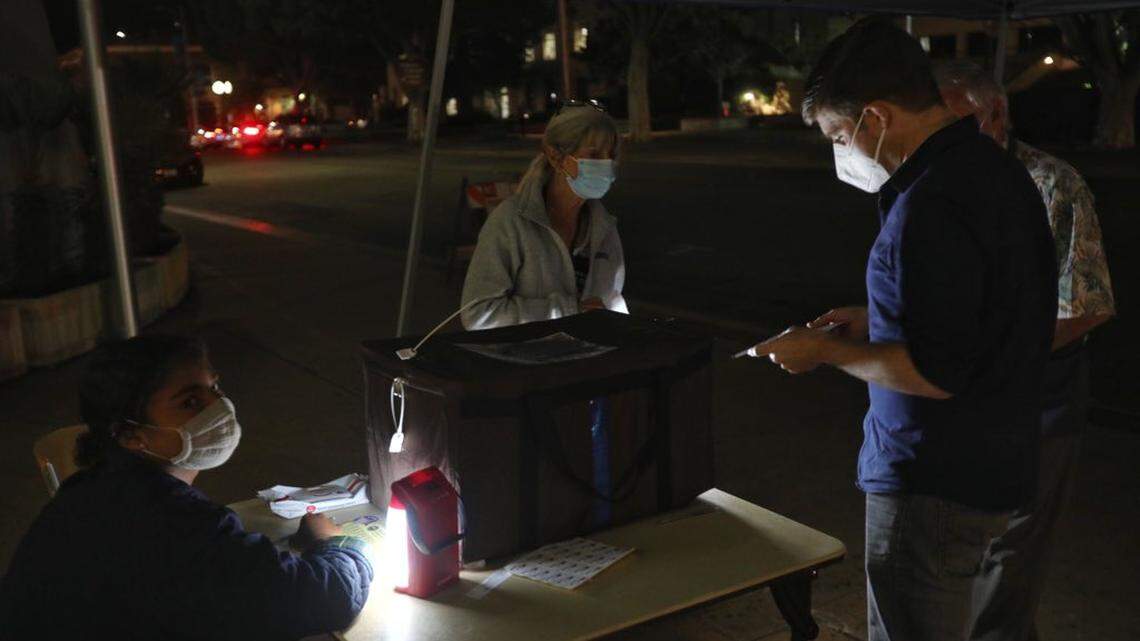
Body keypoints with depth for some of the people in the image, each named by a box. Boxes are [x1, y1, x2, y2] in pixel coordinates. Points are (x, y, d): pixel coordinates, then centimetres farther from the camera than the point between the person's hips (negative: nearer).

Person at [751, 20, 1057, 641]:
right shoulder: (995, 168, 7)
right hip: (989, 465, 10)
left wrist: (825, 350, -13)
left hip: (935, 487, -10)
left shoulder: (931, 206, -25)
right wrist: (877, 321, 13)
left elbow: (934, 373, -25)